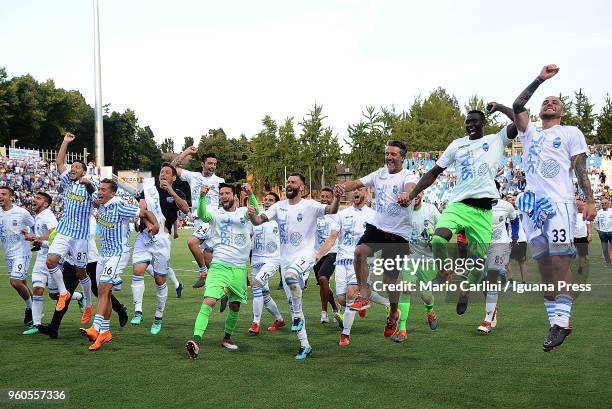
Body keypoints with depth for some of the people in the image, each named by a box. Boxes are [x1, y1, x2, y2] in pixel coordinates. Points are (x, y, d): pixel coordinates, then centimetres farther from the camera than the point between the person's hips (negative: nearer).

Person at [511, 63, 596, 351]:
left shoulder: (570, 133, 13)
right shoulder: (530, 134, 24)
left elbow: (581, 170, 5)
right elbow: (517, 107, 11)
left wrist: (589, 201, -6)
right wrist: (540, 79, 9)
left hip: (559, 203, -4)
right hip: (533, 205, 5)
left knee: (559, 263, -13)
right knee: (544, 266, 1)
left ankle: (561, 321, -14)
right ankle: (557, 323, 4)